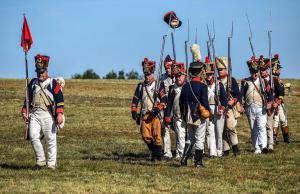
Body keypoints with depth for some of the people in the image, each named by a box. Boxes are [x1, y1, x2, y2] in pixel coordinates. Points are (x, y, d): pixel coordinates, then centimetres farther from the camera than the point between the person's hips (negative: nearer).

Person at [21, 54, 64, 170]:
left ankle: (51, 164, 7)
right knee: (33, 137, -10)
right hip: (34, 114, 4)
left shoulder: (53, 83, 0)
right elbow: (28, 99, 23)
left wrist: (59, 114, -14)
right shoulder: (33, 83, 15)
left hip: (48, 115, -4)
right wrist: (24, 112, 14)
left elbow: (60, 99, -5)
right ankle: (40, 161, 3)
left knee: (51, 140, 0)